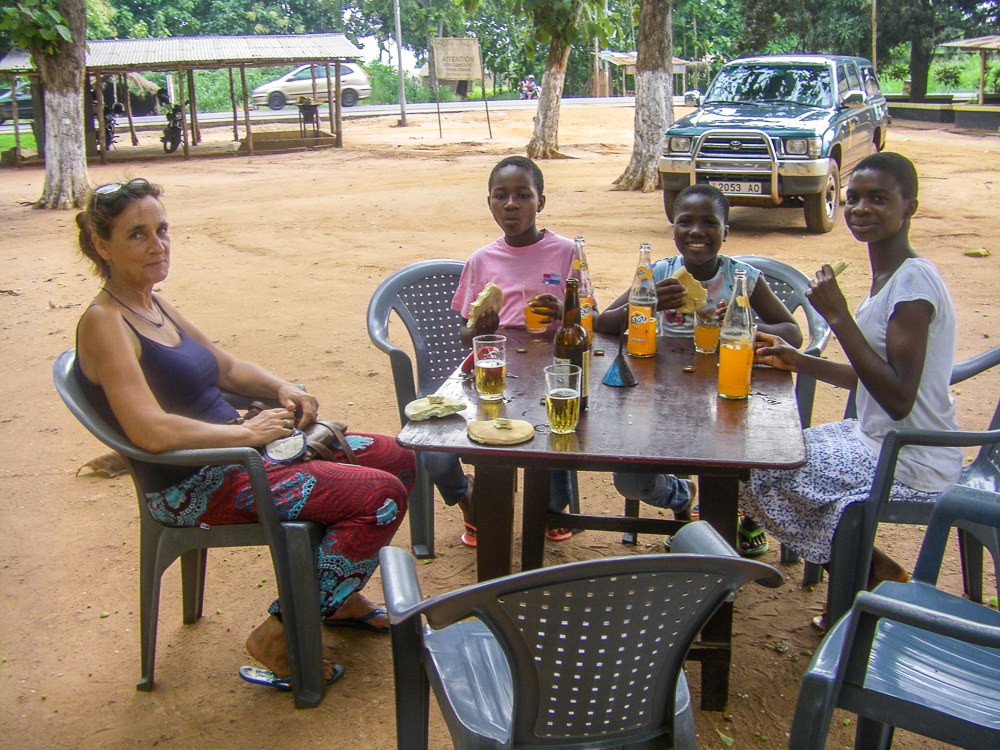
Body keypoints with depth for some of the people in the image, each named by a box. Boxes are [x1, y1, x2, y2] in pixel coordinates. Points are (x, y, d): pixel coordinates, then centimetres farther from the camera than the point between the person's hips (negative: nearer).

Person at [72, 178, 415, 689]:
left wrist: (282, 389, 3)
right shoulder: (104, 323, -17)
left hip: (230, 450, 10)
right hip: (193, 487, -10)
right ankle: (281, 636, -7)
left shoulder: (155, 306, 11)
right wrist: (249, 432, -20)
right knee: (380, 496, -20)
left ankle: (336, 592, 25)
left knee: (398, 459, 10)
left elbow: (226, 367, 22)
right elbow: (151, 432, -29)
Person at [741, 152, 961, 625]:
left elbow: (899, 399, -28)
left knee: (763, 474, -6)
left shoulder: (914, 282, -22)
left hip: (912, 467, -10)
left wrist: (839, 317, -27)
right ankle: (870, 571, 18)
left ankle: (873, 571, 9)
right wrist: (799, 362, 9)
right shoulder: (889, 278, 8)